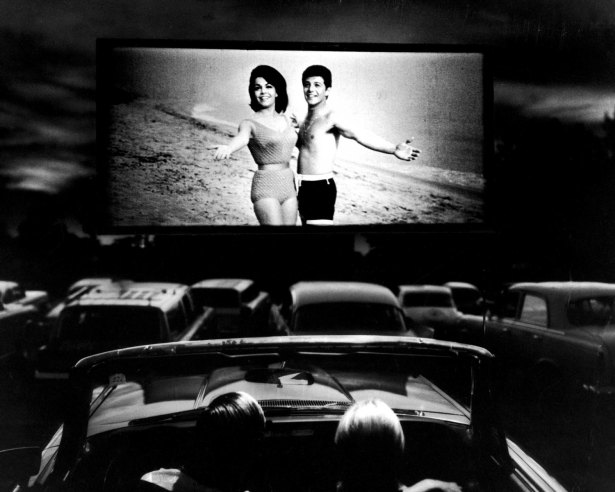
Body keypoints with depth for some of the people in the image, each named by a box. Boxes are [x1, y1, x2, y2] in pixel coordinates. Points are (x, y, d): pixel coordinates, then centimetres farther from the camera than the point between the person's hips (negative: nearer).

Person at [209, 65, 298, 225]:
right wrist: (228, 148, -53)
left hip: (289, 187, 6)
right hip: (266, 189, -6)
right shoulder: (250, 124, -7)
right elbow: (242, 137, -31)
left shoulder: (287, 120, 11)